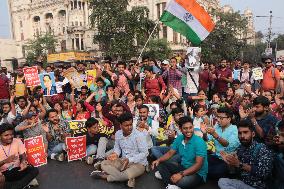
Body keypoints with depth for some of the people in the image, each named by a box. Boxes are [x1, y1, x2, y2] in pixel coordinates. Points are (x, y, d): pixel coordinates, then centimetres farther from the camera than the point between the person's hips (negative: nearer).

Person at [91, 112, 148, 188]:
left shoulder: (139, 135, -20)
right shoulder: (118, 134, -3)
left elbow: (144, 153, -18)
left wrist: (130, 160, -26)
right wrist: (115, 154, -10)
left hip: (138, 163, -6)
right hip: (123, 161, 6)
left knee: (128, 174, -37)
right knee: (104, 164, -11)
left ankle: (105, 176, -11)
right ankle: (129, 178, -24)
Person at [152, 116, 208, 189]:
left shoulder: (199, 142, -20)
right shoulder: (179, 139, -1)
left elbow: (198, 164, -25)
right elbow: (170, 153, 6)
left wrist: (181, 174, -34)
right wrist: (159, 160, -13)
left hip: (198, 173, -7)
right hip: (183, 167, 7)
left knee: (182, 181, -39)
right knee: (160, 164, -5)